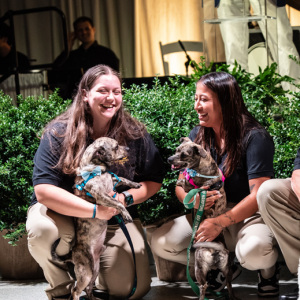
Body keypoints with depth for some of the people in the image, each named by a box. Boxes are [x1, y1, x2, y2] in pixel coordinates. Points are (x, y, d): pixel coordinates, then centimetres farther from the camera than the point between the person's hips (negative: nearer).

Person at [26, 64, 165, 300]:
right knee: (41, 229, -36)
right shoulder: (59, 133, -15)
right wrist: (95, 210, -31)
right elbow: (43, 190, -23)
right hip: (65, 215, -2)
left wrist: (125, 198, -20)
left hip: (116, 222, 3)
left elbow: (154, 181, 2)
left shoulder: (135, 134, -6)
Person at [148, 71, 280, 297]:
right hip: (209, 213, 5)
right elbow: (181, 185, 4)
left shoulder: (254, 137, -14)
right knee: (160, 243, -18)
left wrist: (221, 222, -32)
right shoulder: (197, 136, 4)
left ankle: (268, 268, 2)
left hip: (248, 216, -5)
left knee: (254, 251, -39)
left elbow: (259, 194, -20)